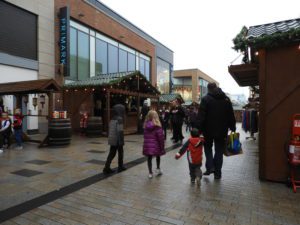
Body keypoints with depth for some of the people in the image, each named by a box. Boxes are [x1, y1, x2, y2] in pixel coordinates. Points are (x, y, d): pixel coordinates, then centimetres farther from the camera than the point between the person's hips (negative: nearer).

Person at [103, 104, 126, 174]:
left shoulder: (112, 119, 9)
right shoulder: (119, 119, -16)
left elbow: (109, 129, 14)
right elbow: (120, 131, -20)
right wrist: (121, 141, -17)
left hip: (112, 140, 7)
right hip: (117, 140, -7)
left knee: (111, 153, 10)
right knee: (120, 152, 11)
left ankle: (107, 167, 5)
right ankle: (120, 167, 23)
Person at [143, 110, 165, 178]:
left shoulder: (146, 125, 1)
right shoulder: (157, 125, -13)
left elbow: (145, 136, 7)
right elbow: (160, 136, -13)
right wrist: (162, 146, -5)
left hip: (147, 145, 3)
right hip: (155, 145, -3)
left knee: (149, 158, 11)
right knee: (158, 156, 23)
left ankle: (150, 173, 15)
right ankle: (158, 169, 28)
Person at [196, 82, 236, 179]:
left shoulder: (206, 99, -8)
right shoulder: (226, 99, 6)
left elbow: (201, 116, -14)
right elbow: (231, 115, 6)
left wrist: (199, 128, -12)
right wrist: (232, 128, 10)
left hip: (208, 129, -3)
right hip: (222, 130, 3)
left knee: (208, 147, 18)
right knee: (219, 150, 12)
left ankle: (210, 167, 5)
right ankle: (217, 172, 16)